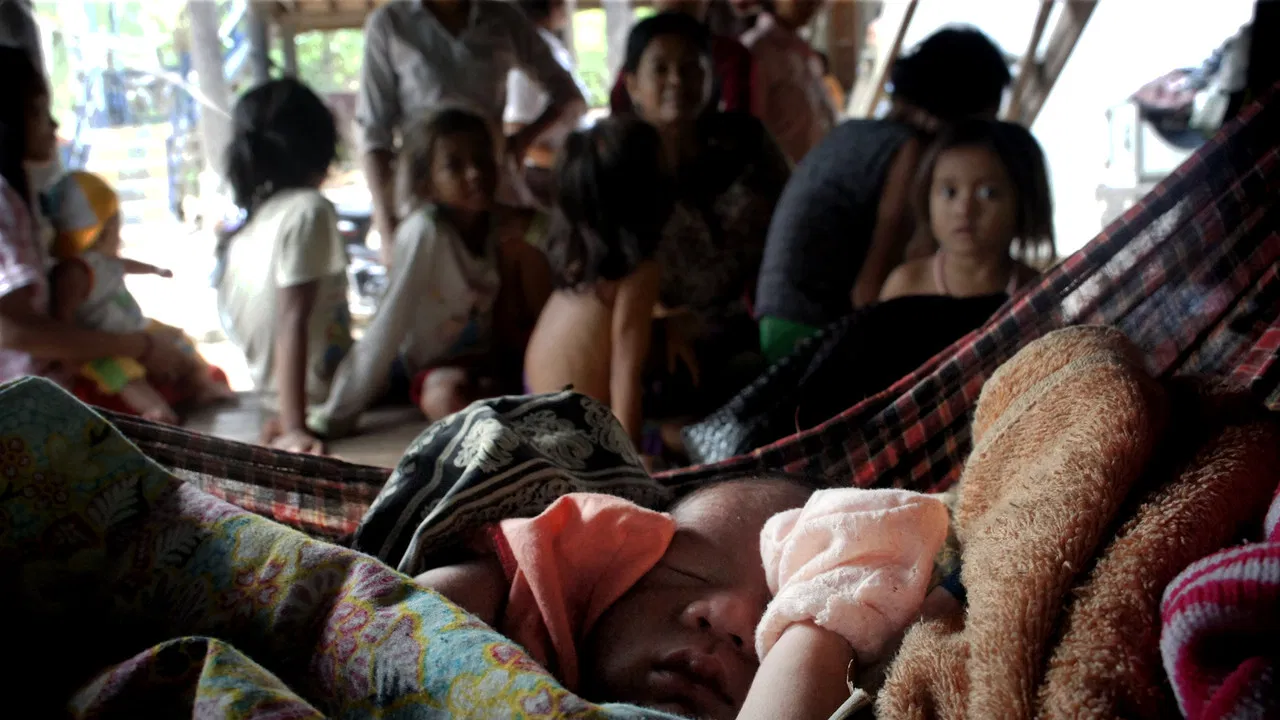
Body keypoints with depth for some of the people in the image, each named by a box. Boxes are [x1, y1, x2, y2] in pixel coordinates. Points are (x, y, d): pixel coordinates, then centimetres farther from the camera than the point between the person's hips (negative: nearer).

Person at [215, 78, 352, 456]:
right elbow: (294, 320, -21)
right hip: (320, 393, -8)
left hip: (272, 393, 8)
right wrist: (295, 427, -25)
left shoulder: (239, 230, 8)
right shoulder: (308, 210, -14)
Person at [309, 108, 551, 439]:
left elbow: (543, 312, 2)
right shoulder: (424, 231, -23)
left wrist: (522, 248, -10)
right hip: (434, 365, -6)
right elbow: (388, 326, -24)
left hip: (486, 357, 6)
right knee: (449, 397, -35)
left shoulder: (501, 225, -6)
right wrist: (337, 415, -25)